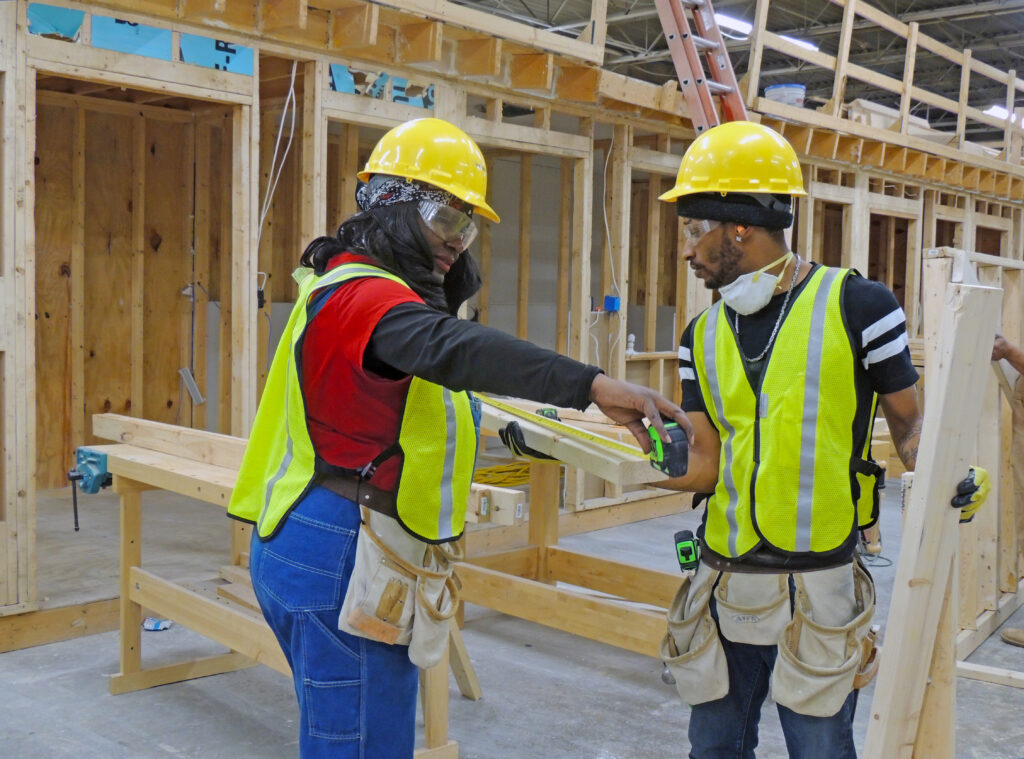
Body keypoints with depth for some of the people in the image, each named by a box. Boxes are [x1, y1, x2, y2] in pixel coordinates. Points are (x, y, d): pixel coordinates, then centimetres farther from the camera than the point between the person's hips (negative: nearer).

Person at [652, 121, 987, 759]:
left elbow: (908, 423, 2)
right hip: (725, 587, 5)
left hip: (818, 587, -4)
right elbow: (705, 466, 3)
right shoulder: (702, 336, 7)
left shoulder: (857, 306, -7)